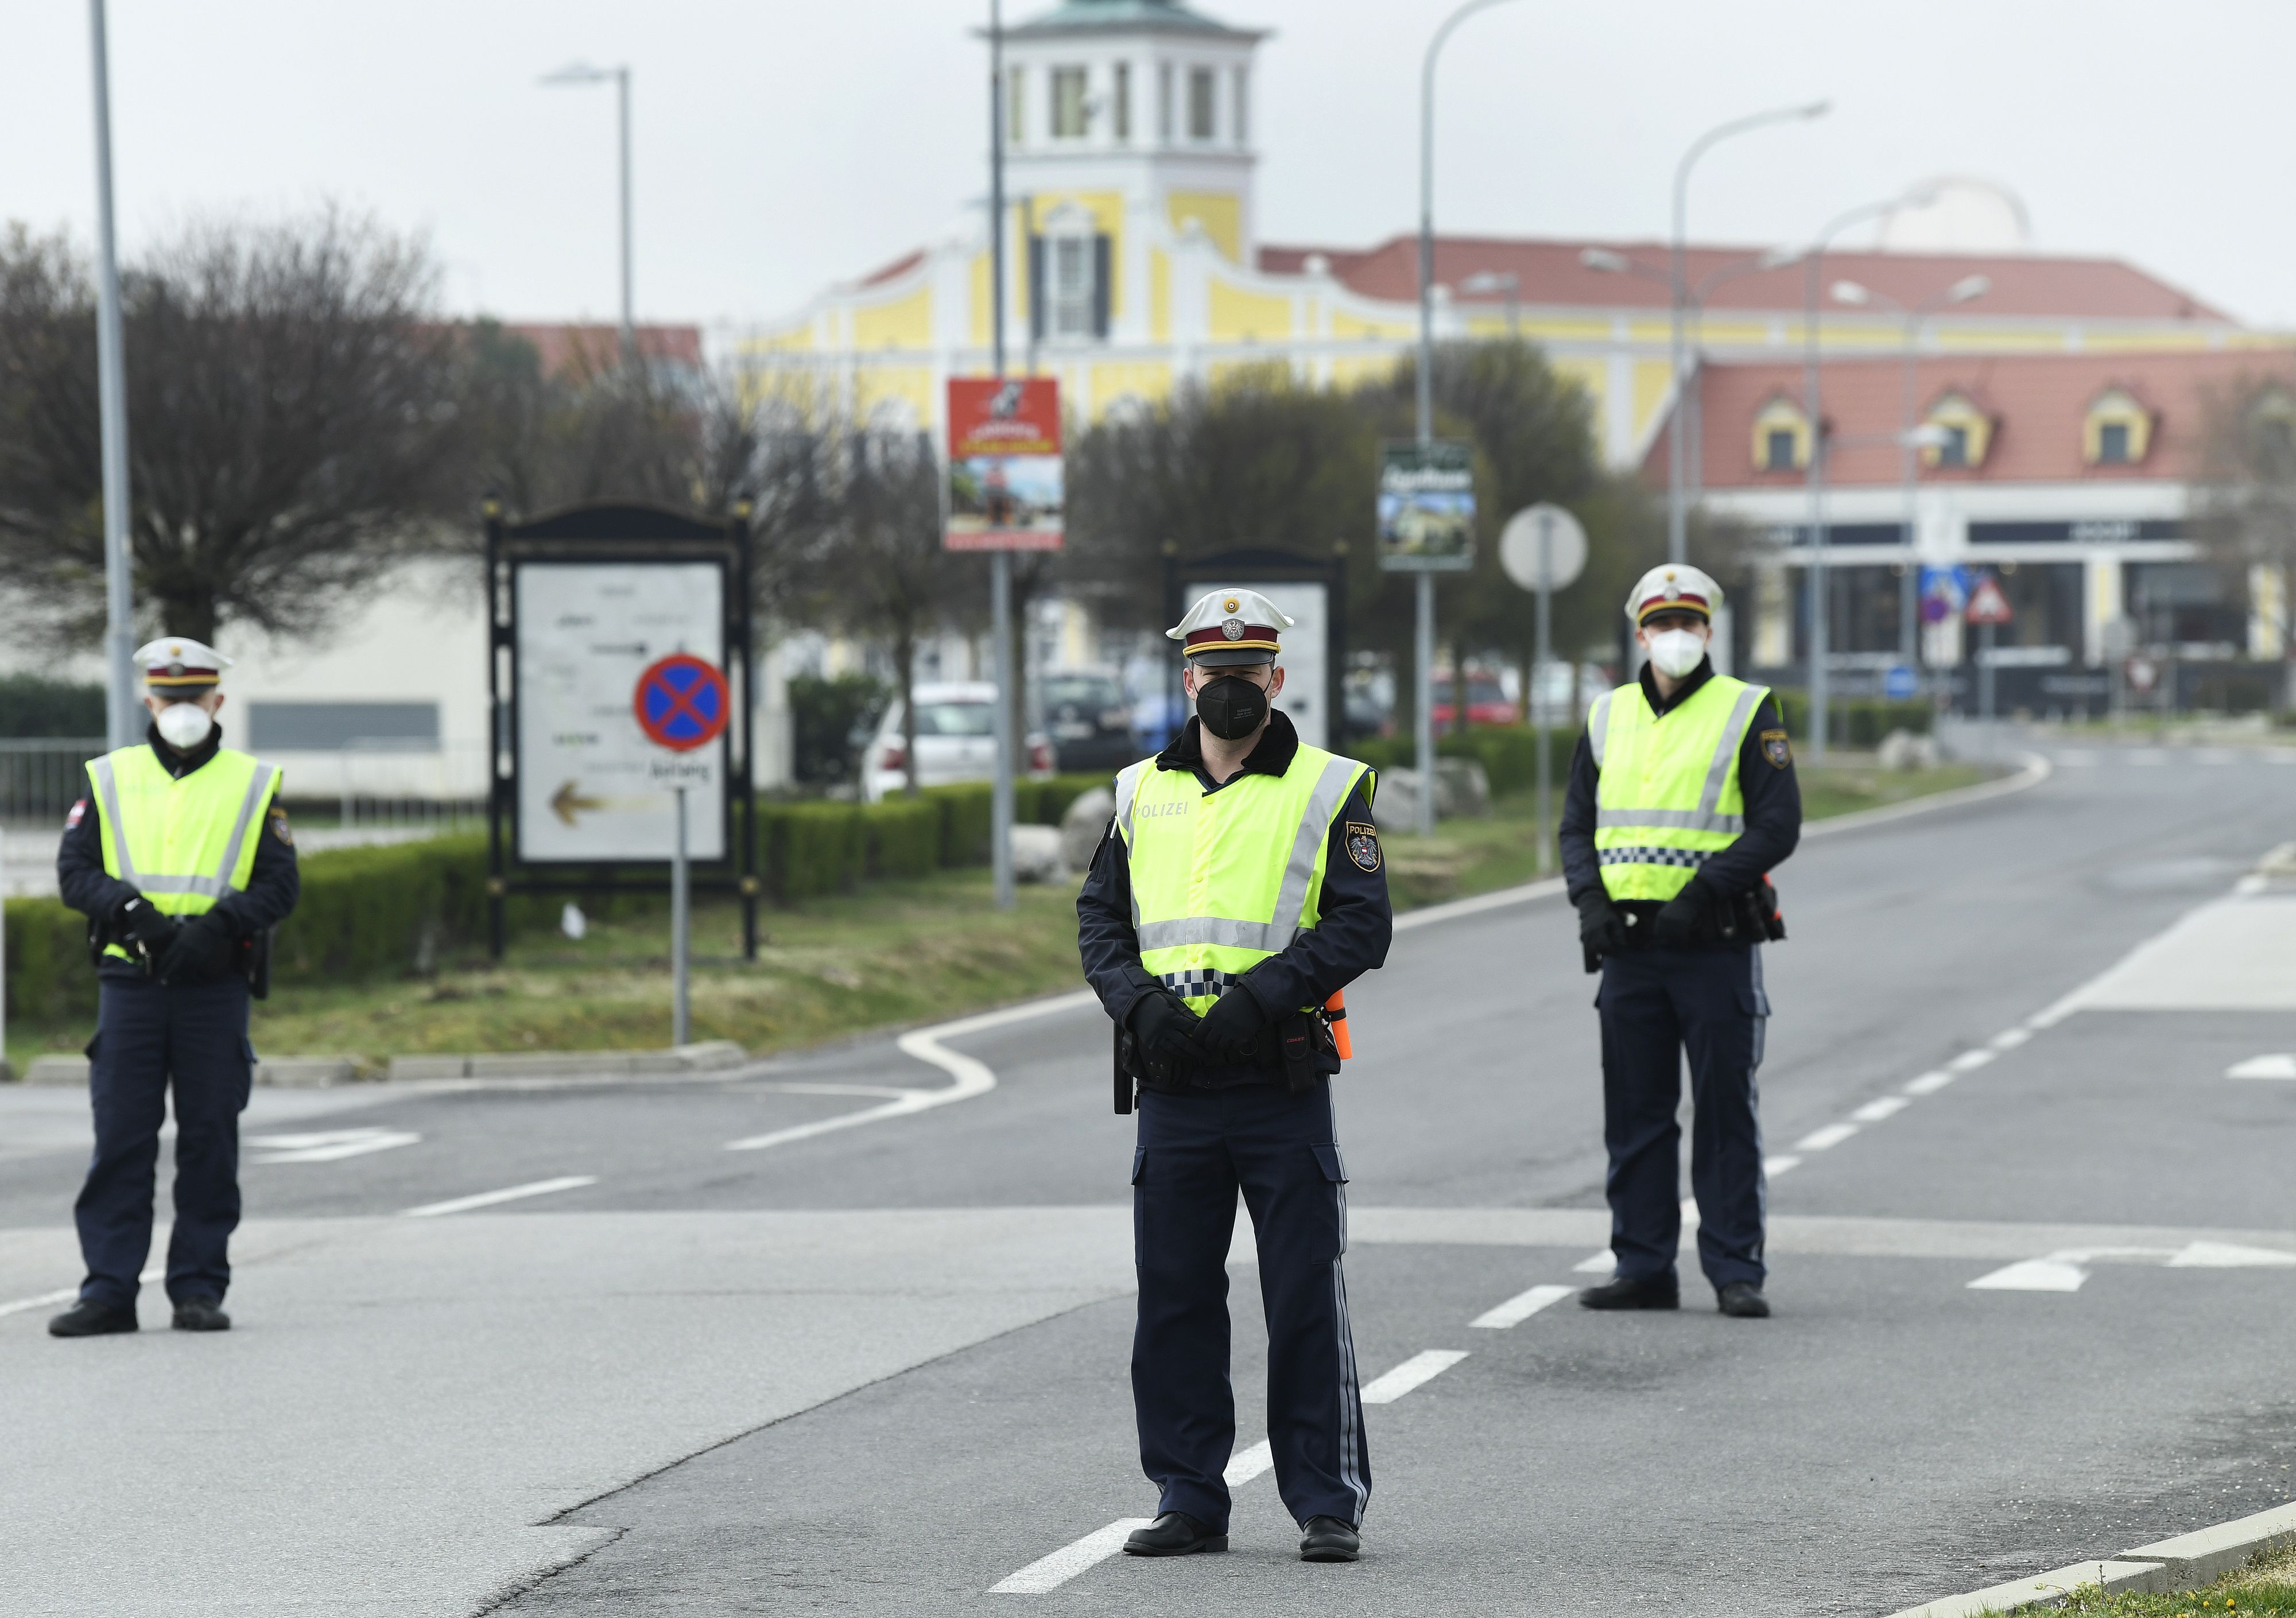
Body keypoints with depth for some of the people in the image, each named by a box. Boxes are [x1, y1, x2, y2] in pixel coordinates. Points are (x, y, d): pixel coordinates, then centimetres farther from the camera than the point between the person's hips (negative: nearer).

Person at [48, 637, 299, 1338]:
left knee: (210, 1141, 1)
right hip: (129, 982, 0)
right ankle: (109, 1291, 0)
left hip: (216, 985, 0)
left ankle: (199, 1288, 8)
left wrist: (215, 926, -14)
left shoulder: (251, 785, 7)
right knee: (119, 1141, -2)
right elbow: (75, 872, 3)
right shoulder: (110, 780, 10)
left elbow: (279, 886, 2)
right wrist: (132, 910, -15)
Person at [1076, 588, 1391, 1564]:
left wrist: (1257, 998, -16)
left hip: (1282, 1082, -4)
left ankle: (1328, 1503, 5)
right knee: (1173, 1300, 6)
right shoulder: (1143, 793, 12)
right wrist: (1140, 1003, -7)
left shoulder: (1329, 790, 1)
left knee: (1305, 1301, -2)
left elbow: (1361, 926, -6)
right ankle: (1189, 1500, 15)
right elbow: (1100, 915, 12)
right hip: (1172, 1088, 4)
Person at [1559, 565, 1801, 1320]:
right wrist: (1590, 900, -4)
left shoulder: (1748, 713, -1)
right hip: (1629, 943, 4)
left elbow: (1778, 825, -8)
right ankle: (1643, 1268, 13)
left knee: (1726, 1113, -2)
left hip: (1716, 945, -4)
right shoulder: (1609, 717, 12)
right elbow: (1577, 825, 14)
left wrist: (1701, 895, -17)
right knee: (1635, 1114, 7)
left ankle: (1736, 1271, 3)